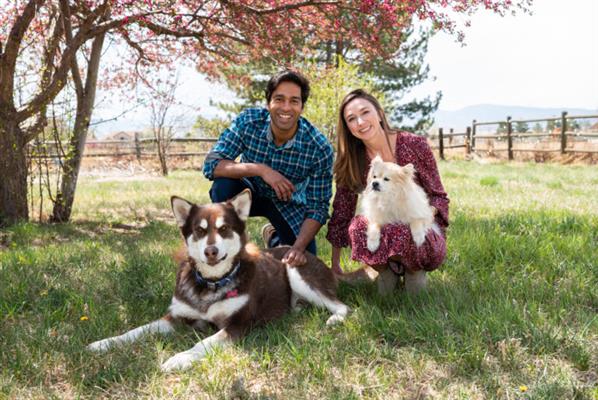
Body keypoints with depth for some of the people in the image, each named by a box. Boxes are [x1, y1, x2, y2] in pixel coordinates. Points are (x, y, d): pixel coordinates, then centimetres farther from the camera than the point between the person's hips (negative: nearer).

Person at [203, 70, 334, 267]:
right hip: (251, 191, -1)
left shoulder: (320, 149, -27)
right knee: (223, 185, -32)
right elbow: (211, 164, -31)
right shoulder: (248, 121, -25)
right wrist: (260, 169, -42)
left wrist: (299, 247, -36)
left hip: (287, 202, 1)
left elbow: (317, 207, -21)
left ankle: (274, 237, 23)